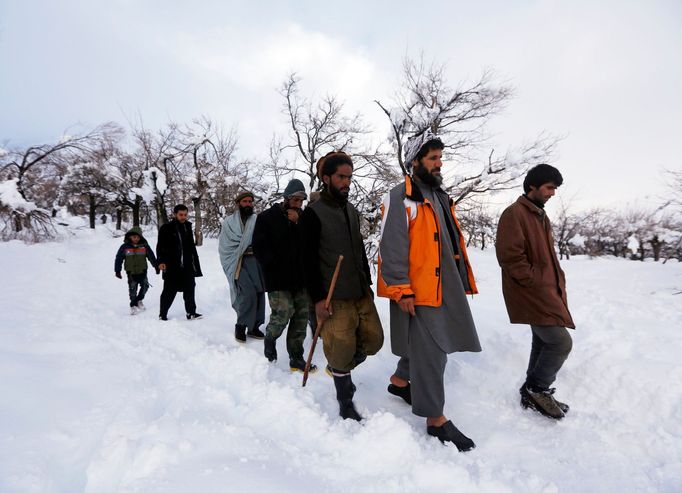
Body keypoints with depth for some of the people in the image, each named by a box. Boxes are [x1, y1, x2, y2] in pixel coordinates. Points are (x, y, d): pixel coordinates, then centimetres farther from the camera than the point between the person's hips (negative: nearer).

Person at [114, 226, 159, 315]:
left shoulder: (144, 246, -3)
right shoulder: (125, 247, -5)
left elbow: (152, 257, 5)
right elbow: (118, 259, 1)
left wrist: (156, 266, 5)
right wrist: (117, 271, 0)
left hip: (142, 271, 2)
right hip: (131, 273, -2)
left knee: (145, 286, 4)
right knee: (132, 289, 1)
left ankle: (139, 300, 27)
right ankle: (133, 305, 14)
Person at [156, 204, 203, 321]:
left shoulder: (188, 227, 11)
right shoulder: (166, 228, -4)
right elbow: (160, 246, -3)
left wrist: (195, 261, 18)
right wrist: (161, 261, -14)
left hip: (188, 266, 5)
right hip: (172, 267, -4)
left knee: (189, 289, 8)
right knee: (169, 291, 1)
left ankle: (191, 312, 17)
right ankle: (162, 314, 14)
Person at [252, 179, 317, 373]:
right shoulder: (266, 217, -1)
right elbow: (260, 248, -4)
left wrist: (298, 223, -9)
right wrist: (275, 265, -9)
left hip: (300, 278, 4)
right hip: (278, 279, -4)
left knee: (301, 318, 4)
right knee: (282, 315, -10)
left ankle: (296, 358, 15)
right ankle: (270, 339, 22)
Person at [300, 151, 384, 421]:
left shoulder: (352, 211, 14)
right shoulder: (313, 213, -7)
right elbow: (309, 261, -11)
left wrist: (368, 284, 18)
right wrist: (317, 298, -14)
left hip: (361, 293, 7)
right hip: (334, 297, -7)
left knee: (373, 340, 8)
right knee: (342, 348, -2)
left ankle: (338, 367, 36)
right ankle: (346, 403, 21)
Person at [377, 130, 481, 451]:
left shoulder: (439, 196, 17)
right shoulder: (401, 198, -11)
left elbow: (453, 241, 22)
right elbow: (392, 248, -17)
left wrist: (464, 279, 21)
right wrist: (401, 291, -20)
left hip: (445, 287, 9)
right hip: (418, 292, -9)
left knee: (426, 343, 20)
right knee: (430, 351, -3)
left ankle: (400, 381, 42)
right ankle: (435, 418, 11)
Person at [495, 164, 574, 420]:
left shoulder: (540, 216, 18)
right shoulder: (514, 214, -13)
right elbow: (509, 256, -21)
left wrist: (558, 283, 13)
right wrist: (535, 283, -17)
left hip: (548, 291, 10)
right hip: (531, 293, -10)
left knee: (543, 342, 14)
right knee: (561, 342, -11)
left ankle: (534, 394, 27)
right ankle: (536, 389, 8)